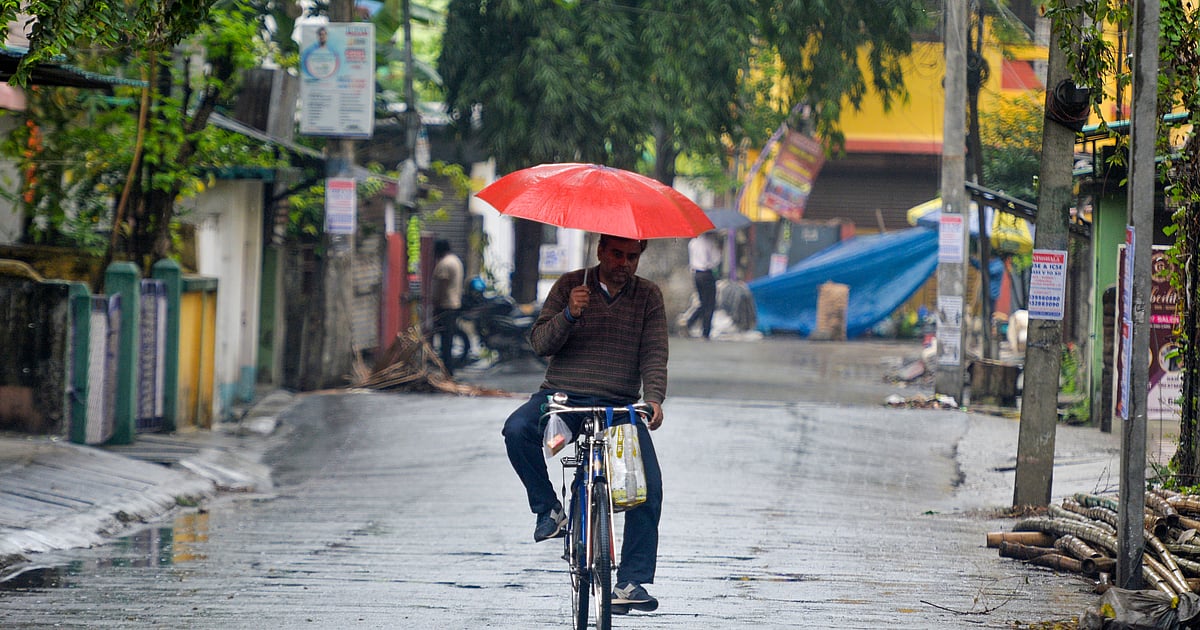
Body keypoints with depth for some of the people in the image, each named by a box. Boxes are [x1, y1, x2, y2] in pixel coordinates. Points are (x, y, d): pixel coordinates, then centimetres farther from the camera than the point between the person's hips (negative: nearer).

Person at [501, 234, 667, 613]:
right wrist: (569, 315, -21)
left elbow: (654, 354, 0)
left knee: (648, 486, -19)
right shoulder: (571, 285, 4)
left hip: (619, 406, 1)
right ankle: (548, 508, -9)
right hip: (563, 396, -1)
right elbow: (540, 343, -2)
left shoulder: (648, 296, 7)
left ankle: (632, 582, -12)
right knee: (517, 429, -32)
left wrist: (653, 398, -18)